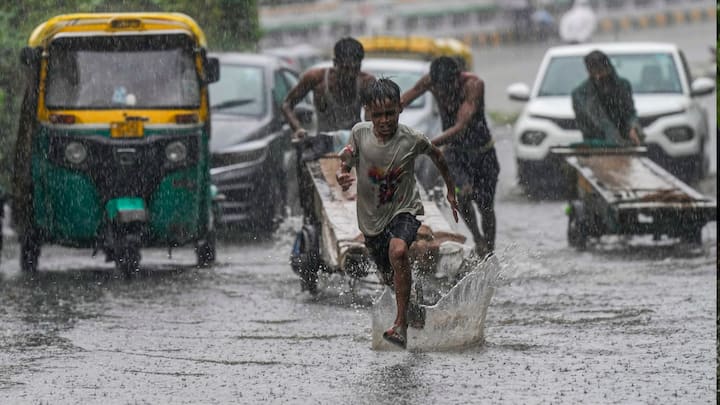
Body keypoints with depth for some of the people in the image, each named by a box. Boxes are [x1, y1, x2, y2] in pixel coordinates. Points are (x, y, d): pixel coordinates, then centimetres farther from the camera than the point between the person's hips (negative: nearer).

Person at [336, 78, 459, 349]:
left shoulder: (412, 140, -14)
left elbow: (436, 156, 6)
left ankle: (401, 326, -34)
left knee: (398, 251, -35)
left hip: (404, 210, -3)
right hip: (371, 216, 3)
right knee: (390, 278, 17)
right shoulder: (360, 133, -12)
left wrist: (451, 191, 16)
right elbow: (346, 164, -2)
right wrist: (341, 176, -28)